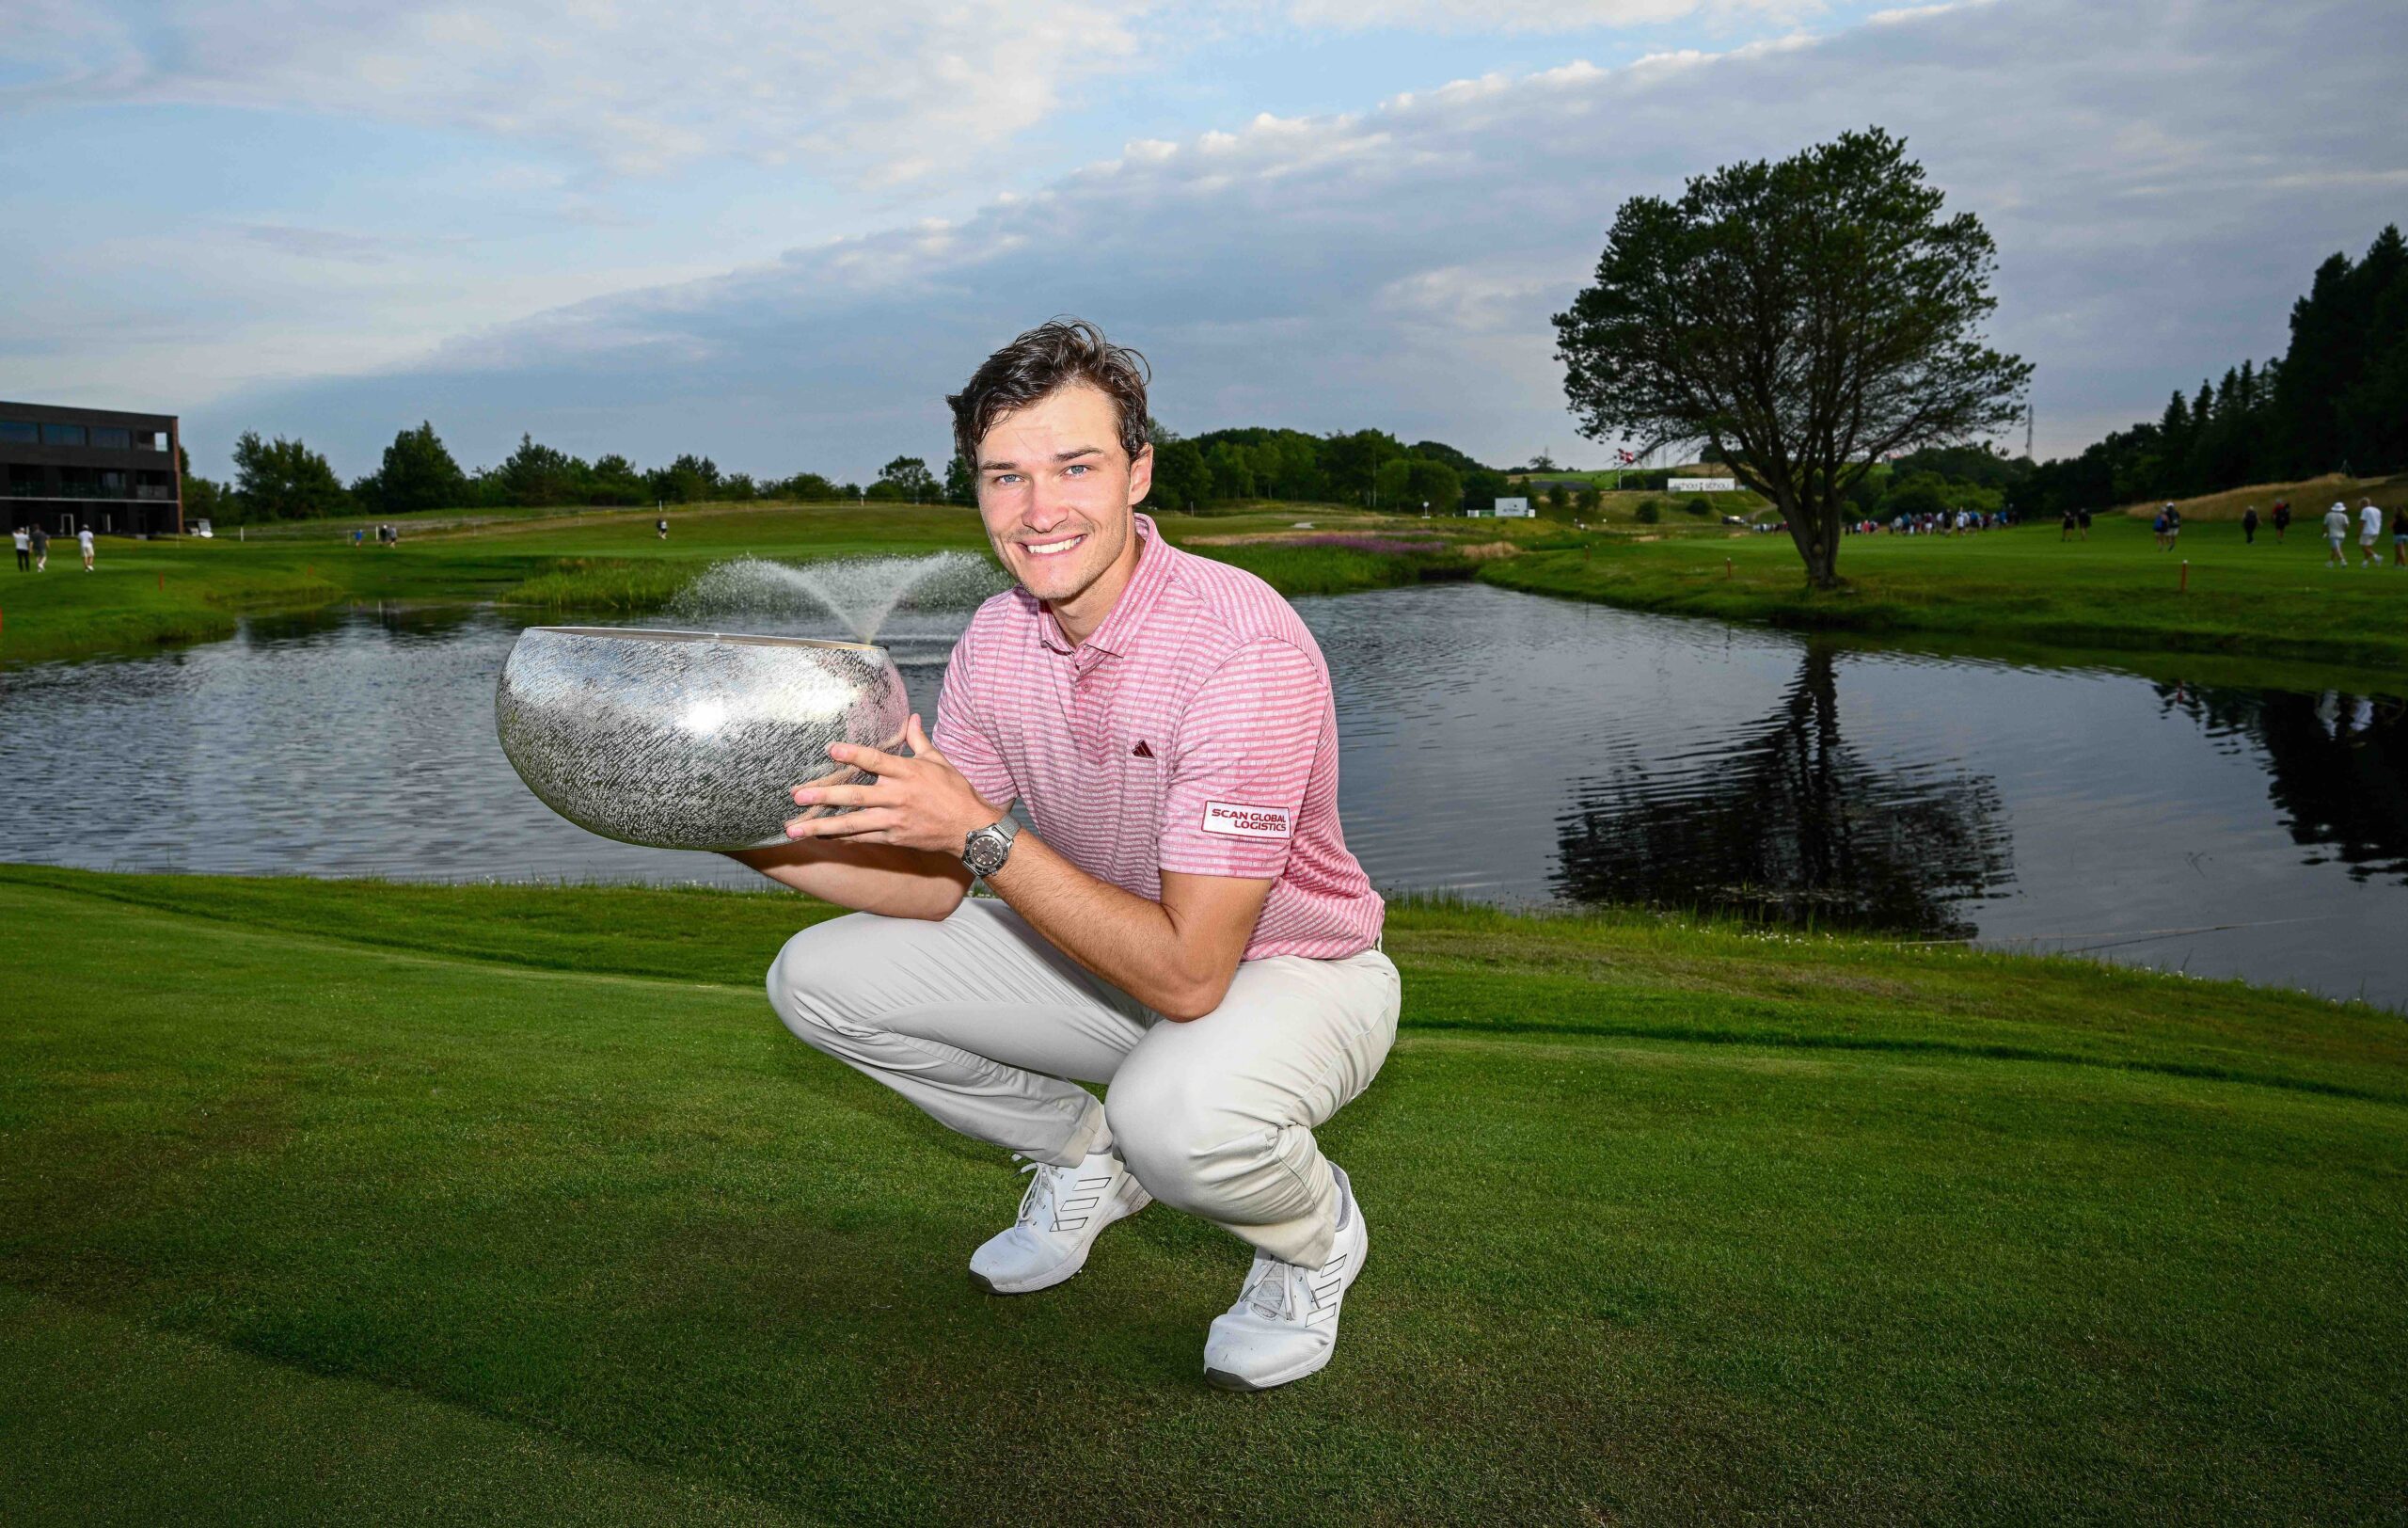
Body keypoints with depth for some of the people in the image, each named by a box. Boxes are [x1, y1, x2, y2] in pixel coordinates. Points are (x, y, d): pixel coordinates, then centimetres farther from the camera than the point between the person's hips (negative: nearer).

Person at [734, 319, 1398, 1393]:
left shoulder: (1243, 646, -31)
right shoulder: (997, 640, -8)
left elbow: (1187, 974, -34)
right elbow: (934, 884, -1)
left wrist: (983, 831, -36)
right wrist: (747, 836, -14)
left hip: (1293, 972, -6)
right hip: (1111, 945, 7)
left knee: (1179, 1111, -40)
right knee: (820, 977, -1)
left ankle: (1314, 1231, -2)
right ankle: (1086, 1158, 17)